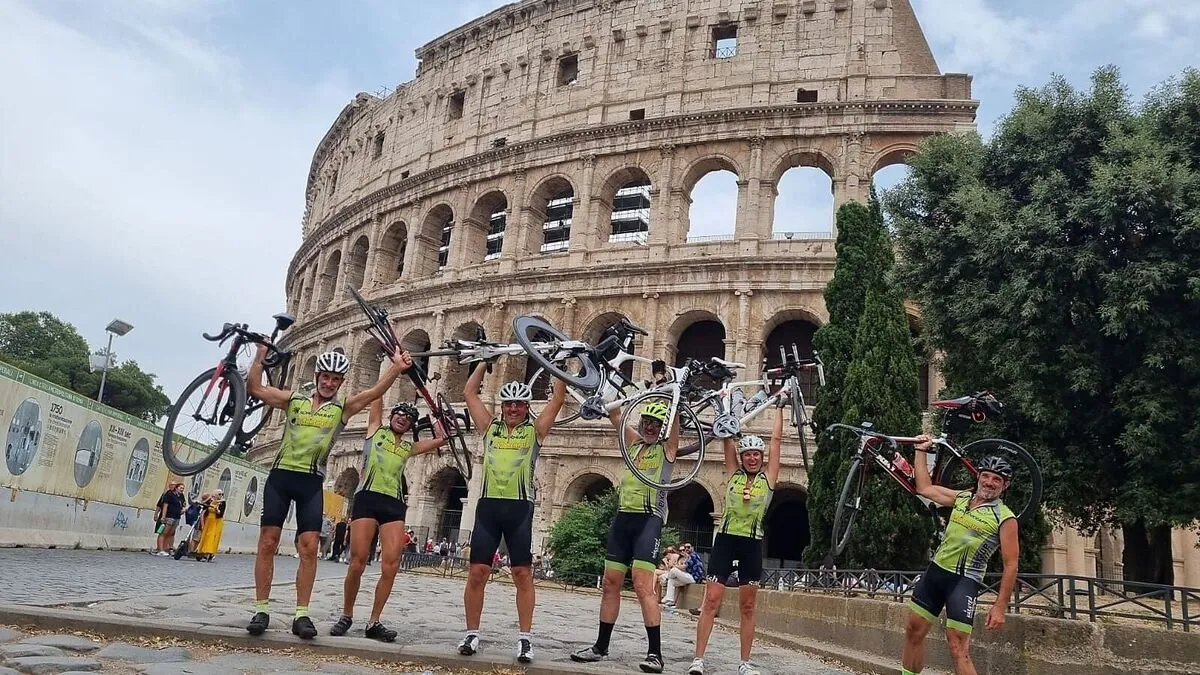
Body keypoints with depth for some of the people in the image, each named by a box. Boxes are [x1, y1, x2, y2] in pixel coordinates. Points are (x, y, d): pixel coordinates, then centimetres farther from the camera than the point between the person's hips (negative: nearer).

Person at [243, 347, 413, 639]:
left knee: (309, 548, -5)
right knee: (268, 542, -1)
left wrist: (396, 368, -20)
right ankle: (261, 610, 6)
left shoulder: (342, 408, 7)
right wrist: (261, 355, 2)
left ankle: (301, 614, 0)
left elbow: (373, 393, -6)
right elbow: (254, 388, 6)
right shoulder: (293, 400, 9)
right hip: (280, 476, 0)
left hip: (311, 483, 0)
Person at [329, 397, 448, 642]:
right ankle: (346, 616, 11)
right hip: (367, 498, -3)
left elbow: (441, 439, 22)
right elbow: (377, 397, 14)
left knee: (391, 566, -9)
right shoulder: (375, 430, 17)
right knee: (357, 563, -8)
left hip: (394, 504, 3)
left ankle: (374, 622, 0)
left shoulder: (408, 448, 22)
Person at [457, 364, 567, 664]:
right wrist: (485, 361, 16)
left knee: (523, 574, 0)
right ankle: (472, 634, 12)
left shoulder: (535, 430, 9)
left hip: (519, 508, -2)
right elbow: (469, 392, 16)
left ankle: (525, 638, 6)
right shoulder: (490, 426, 14)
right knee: (477, 572, 1)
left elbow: (558, 398, 4)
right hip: (488, 505, 2)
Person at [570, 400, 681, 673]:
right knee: (610, 583, 7)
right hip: (622, 517, 6)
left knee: (643, 585, -15)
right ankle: (601, 646, 17)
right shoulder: (634, 442, 18)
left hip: (648, 519, -6)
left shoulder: (667, 448, 5)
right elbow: (615, 415, 13)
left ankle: (655, 652, -11)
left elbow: (675, 421, -7)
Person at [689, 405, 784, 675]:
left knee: (747, 607, 7)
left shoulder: (768, 478, 7)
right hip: (726, 539, 0)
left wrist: (779, 407, 8)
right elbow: (727, 438, 5)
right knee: (711, 602, -5)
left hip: (752, 544, 0)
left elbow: (776, 439, 6)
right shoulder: (733, 474, 8)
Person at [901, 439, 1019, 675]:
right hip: (935, 570, 6)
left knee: (959, 650, -13)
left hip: (964, 581, -6)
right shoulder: (962, 497, 8)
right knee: (913, 630, 11)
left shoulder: (1005, 518, -9)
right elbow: (924, 488, 19)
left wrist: (1000, 607, -14)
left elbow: (1011, 565, -10)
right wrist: (921, 451, 18)